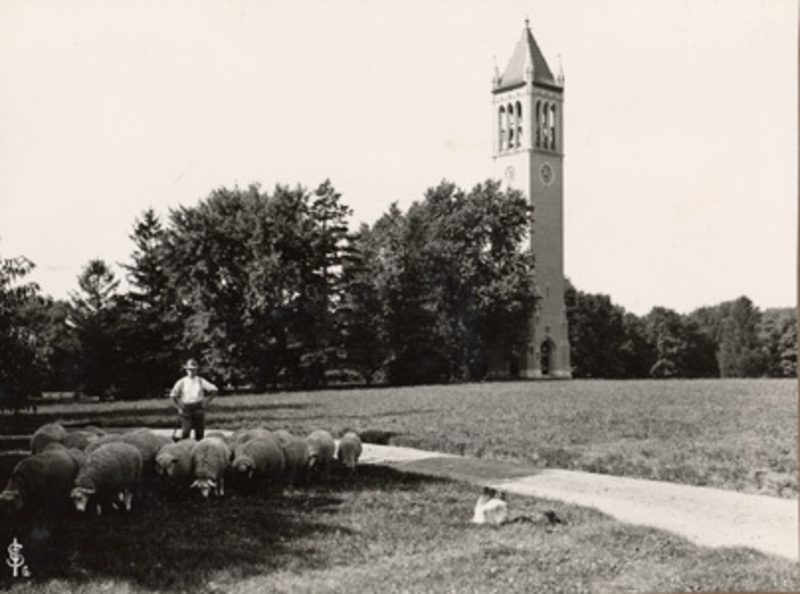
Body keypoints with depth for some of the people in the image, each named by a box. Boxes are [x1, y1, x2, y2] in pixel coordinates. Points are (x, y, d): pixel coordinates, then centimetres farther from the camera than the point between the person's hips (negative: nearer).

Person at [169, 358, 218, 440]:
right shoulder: (182, 382, 1)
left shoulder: (201, 381, 3)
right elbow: (173, 394, 7)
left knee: (200, 431, 1)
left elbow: (214, 390, 6)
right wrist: (178, 407, 4)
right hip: (186, 408, -1)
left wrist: (206, 402, 2)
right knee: (185, 431, -8)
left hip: (198, 408, 1)